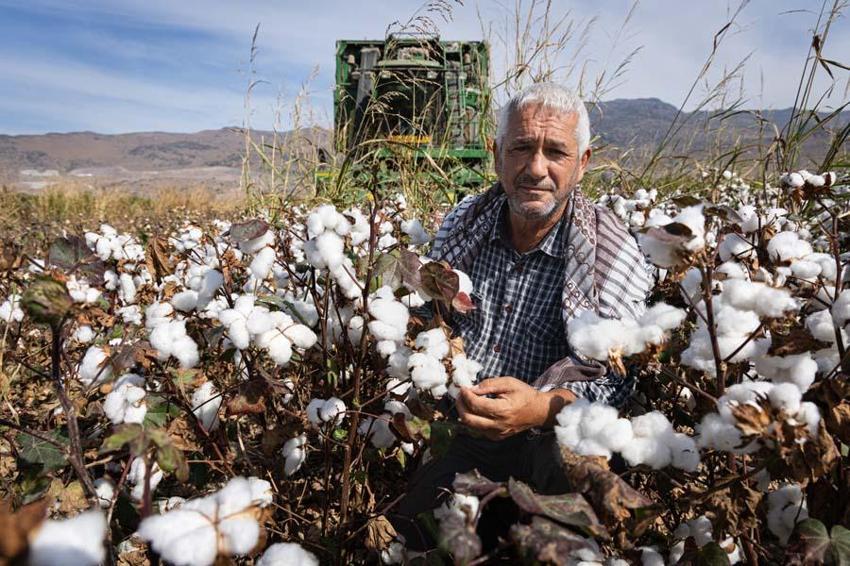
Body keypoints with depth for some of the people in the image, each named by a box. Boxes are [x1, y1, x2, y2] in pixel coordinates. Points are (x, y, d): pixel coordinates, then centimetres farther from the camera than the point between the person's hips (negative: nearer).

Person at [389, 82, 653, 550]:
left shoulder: (614, 257, -9)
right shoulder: (464, 223, 3)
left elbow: (618, 382, -13)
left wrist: (543, 407, -30)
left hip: (543, 447, -2)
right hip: (447, 434, 3)